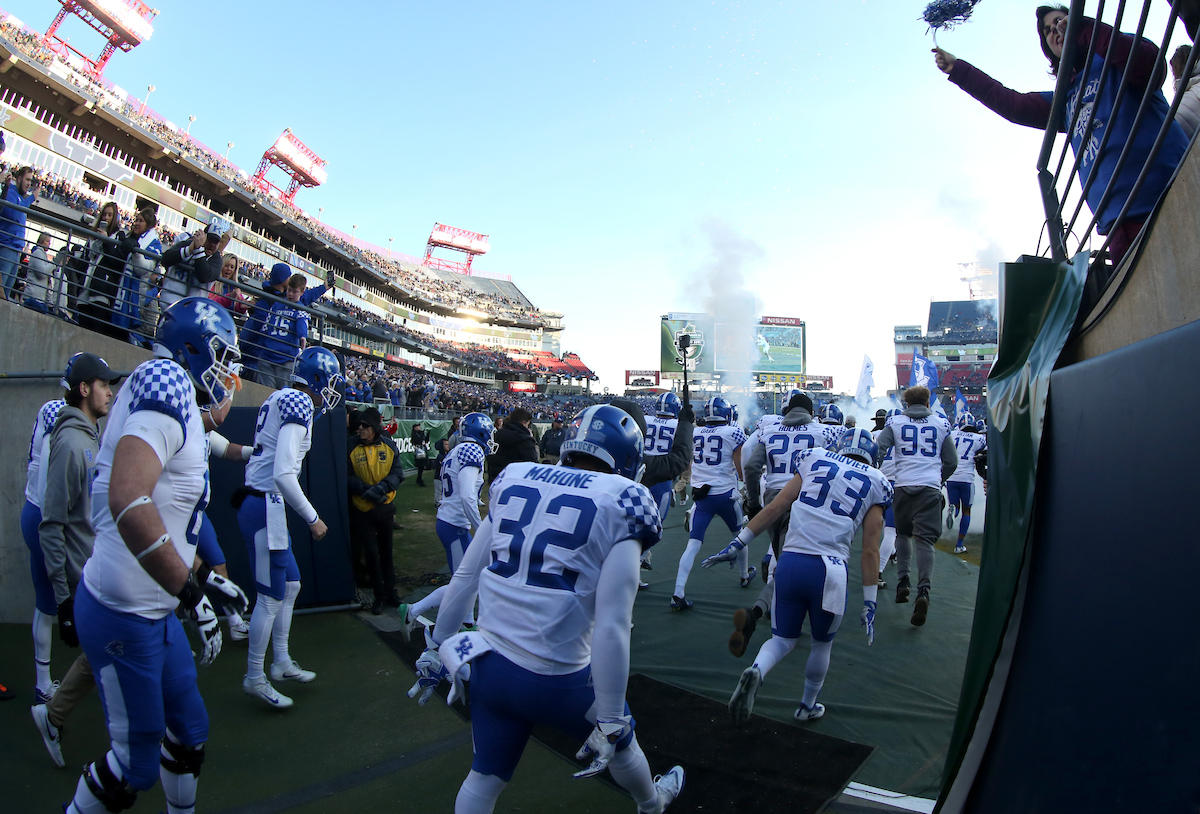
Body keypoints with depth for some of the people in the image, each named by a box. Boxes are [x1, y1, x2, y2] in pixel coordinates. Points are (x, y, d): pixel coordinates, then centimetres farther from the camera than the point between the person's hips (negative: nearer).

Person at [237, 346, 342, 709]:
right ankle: (255, 678, 17)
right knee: (271, 597, 2)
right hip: (265, 508, -10)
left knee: (290, 586, 19)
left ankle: (282, 662, 32)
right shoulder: (299, 406, -18)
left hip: (257, 502, 10)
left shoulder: (279, 399, 11)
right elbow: (283, 475, -26)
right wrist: (313, 519, -17)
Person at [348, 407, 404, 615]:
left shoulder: (389, 446, -5)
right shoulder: (352, 448, -10)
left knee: (386, 552, 13)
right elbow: (347, 477, -9)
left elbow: (398, 473, -5)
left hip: (385, 506, 2)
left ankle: (390, 591, 27)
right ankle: (380, 596, 13)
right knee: (371, 553, -1)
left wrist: (381, 488, -22)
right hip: (362, 510, -2)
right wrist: (366, 490, -24)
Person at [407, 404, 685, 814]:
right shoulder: (619, 504, -11)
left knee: (485, 775, 26)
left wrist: (437, 648, 19)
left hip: (488, 667, 4)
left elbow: (465, 577, 7)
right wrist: (609, 721, -11)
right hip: (556, 681, -3)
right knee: (620, 741, 27)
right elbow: (611, 626, -18)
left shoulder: (513, 480, 3)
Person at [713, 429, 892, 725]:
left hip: (789, 562, 1)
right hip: (829, 570, -1)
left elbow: (775, 508, 8)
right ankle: (808, 706, 39)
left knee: (783, 639, 18)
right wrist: (869, 604, 13)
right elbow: (870, 551, 7)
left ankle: (756, 671, -11)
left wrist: (737, 544, 11)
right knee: (822, 643, 25)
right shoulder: (875, 483, 11)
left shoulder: (815, 460, 14)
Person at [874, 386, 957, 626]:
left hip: (903, 485, 0)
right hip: (930, 487, 0)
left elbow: (878, 451, -1)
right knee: (925, 539, -4)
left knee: (903, 534, 19)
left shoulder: (895, 422, 9)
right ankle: (923, 590, -19)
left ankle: (902, 581, 9)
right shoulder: (941, 424, 12)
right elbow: (951, 462, 14)